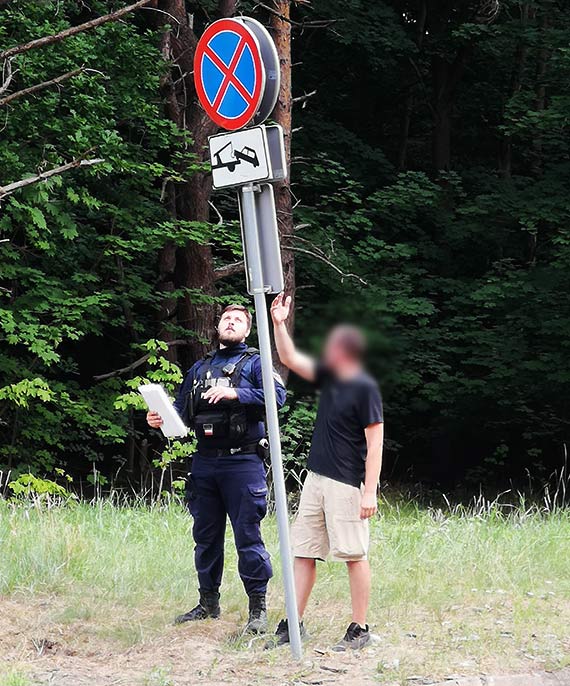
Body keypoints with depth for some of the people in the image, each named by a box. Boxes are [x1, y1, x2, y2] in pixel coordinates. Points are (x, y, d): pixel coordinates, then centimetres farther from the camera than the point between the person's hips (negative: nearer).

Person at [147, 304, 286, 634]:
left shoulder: (254, 363, 3)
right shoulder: (200, 368, 19)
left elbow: (278, 394, -14)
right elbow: (181, 408, 18)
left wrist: (235, 394, -22)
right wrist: (160, 418, -3)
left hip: (242, 462, -6)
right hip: (205, 462, 6)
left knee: (248, 536, -7)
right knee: (206, 535, 11)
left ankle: (258, 608, -3)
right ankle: (209, 603, 22)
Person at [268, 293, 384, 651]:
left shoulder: (365, 388, -12)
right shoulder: (328, 377, 11)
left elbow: (375, 442, -15)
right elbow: (289, 359, 20)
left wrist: (369, 491, -19)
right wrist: (280, 324, 7)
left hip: (346, 484, -8)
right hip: (316, 478, 9)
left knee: (354, 555, -2)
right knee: (304, 552, 8)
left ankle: (359, 629, 3)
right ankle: (294, 624, 13)